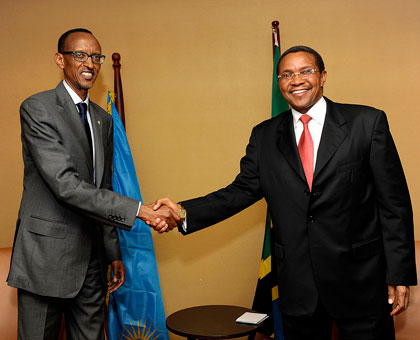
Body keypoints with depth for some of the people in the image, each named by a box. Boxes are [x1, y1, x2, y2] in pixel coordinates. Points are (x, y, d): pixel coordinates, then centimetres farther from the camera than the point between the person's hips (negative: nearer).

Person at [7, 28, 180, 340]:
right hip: (47, 256, -6)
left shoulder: (103, 119, 13)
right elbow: (65, 184, -22)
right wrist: (139, 209, -24)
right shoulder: (37, 108, -11)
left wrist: (114, 253, 15)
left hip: (91, 261, 6)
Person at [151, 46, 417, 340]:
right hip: (296, 283, 3)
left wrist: (399, 274, -7)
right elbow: (243, 190, 3)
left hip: (361, 279, -2)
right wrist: (184, 212, -12)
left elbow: (394, 202, -4)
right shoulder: (264, 136, 6)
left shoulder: (367, 122, -4)